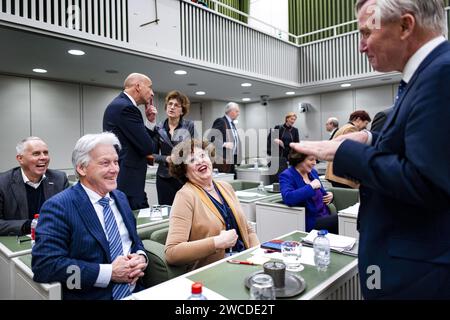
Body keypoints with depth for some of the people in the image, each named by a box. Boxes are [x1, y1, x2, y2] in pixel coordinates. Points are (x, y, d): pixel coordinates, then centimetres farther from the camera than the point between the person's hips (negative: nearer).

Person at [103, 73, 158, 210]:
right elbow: (147, 147, -19)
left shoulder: (118, 104, 17)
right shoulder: (126, 107, -15)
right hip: (128, 182, -10)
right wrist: (153, 144, 3)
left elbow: (140, 138, 18)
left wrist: (150, 121, 5)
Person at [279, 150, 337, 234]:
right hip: (310, 223, -7)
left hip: (325, 217, 8)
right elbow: (288, 198, -28)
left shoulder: (313, 172, 14)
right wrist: (311, 186, -24)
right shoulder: (286, 176, -8)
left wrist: (328, 195, 4)